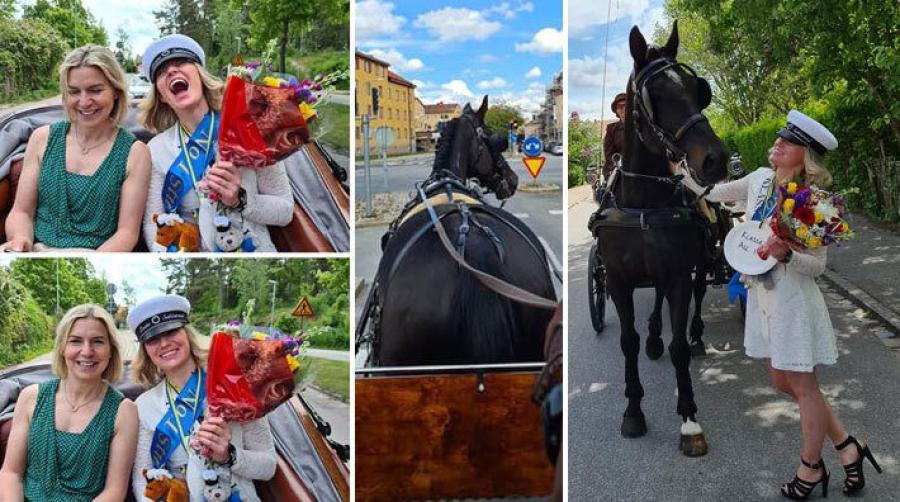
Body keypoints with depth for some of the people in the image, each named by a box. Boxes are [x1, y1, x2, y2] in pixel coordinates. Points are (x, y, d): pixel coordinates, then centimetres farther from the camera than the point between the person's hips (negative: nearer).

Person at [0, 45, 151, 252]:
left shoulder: (134, 152, -1)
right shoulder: (43, 138, 8)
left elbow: (127, 231, -5)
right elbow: (21, 211, 9)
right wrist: (19, 240, -14)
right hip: (38, 250, 2)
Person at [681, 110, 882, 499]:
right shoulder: (760, 179, 1)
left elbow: (818, 265, -13)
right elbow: (714, 194, 13)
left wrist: (786, 254, -31)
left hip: (792, 299, -7)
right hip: (761, 296, 8)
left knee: (802, 386, 7)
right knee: (782, 382, 16)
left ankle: (811, 468, 26)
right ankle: (847, 446, 32)